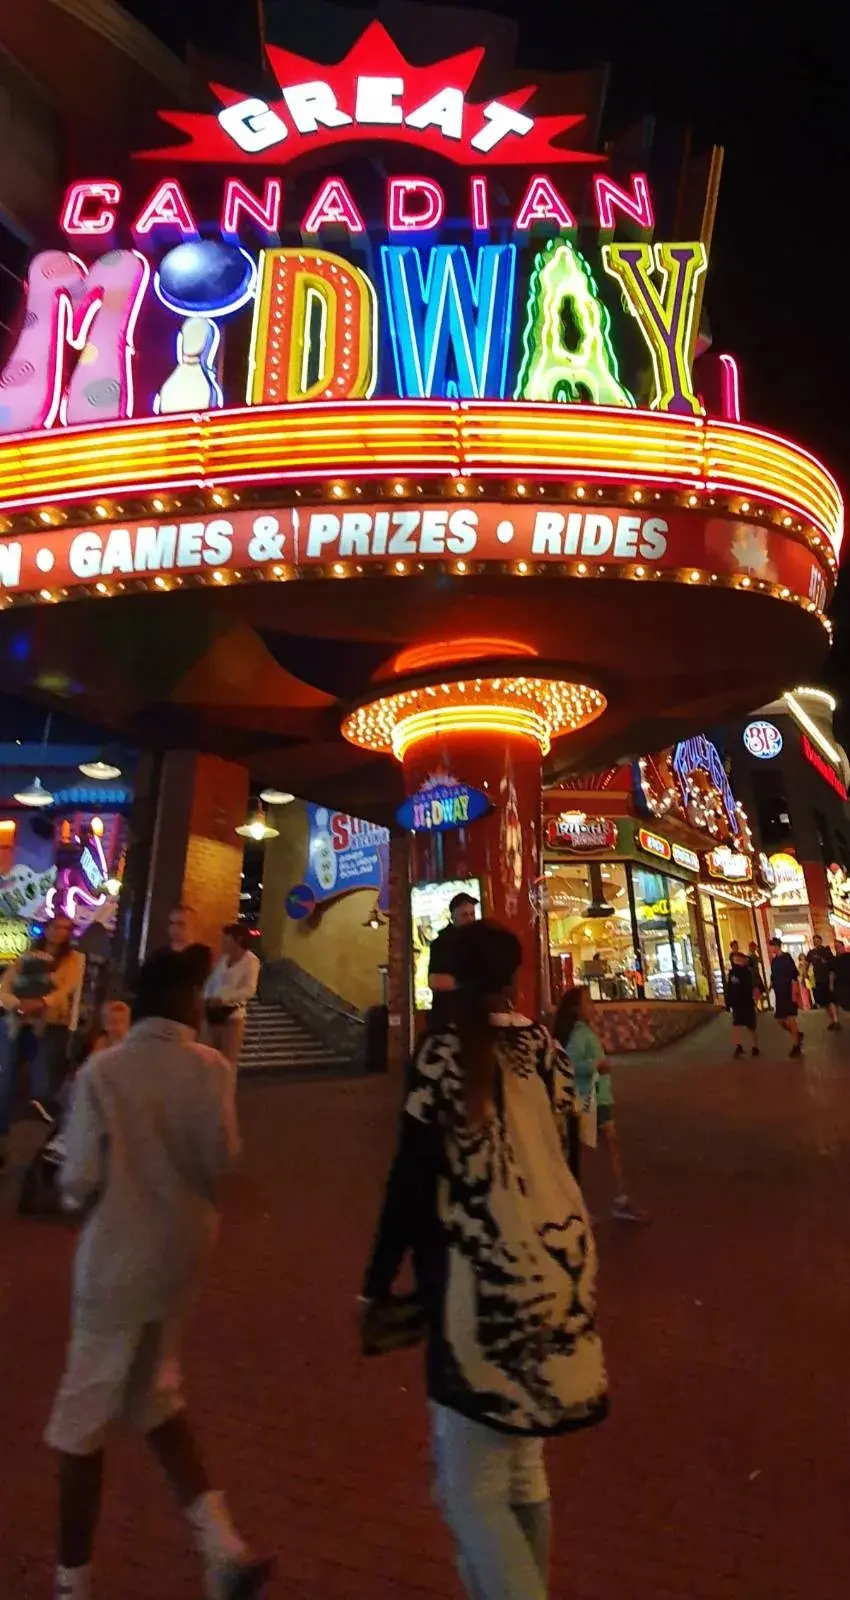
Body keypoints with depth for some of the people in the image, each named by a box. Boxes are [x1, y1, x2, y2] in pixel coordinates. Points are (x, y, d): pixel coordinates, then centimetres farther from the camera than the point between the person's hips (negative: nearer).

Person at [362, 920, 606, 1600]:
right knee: (521, 1464, 24)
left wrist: (378, 1286, -1)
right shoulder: (542, 1043, 0)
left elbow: (411, 1182, -13)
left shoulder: (441, 1054, -14)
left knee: (471, 1485, 10)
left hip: (486, 1279, -6)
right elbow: (555, 1154, 8)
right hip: (559, 1268, 6)